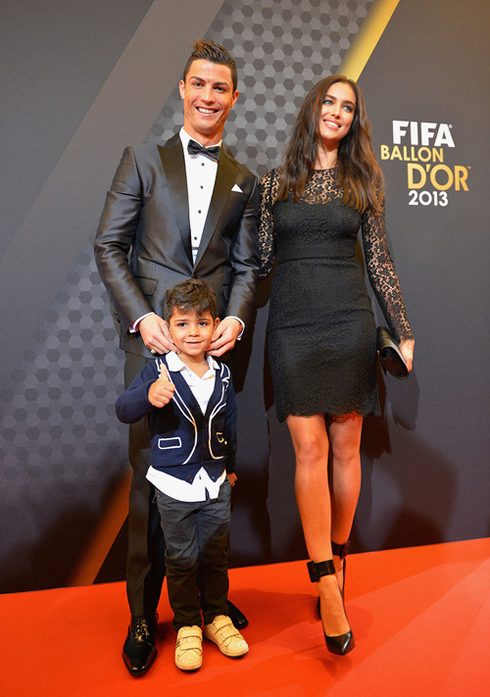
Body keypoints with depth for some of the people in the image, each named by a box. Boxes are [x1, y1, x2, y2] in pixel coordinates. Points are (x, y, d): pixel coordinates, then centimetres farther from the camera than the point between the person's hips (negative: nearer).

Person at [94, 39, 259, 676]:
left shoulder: (244, 181, 16)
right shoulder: (143, 161, 9)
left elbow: (245, 265, 13)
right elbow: (109, 246, 3)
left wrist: (236, 317, -6)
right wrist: (140, 316, -9)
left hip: (214, 337, 2)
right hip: (153, 335, -2)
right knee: (150, 470, 1)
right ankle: (143, 613, 16)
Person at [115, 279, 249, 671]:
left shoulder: (222, 374, 1)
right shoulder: (158, 372, -11)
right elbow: (123, 411, -24)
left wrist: (231, 466, 21)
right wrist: (148, 396, -45)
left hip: (215, 482, 3)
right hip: (174, 484, -3)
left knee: (216, 554, 14)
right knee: (181, 559, 9)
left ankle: (217, 617, 33)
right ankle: (187, 626, 27)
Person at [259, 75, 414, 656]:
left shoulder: (362, 183, 11)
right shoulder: (275, 182, 11)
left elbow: (378, 263, 10)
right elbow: (262, 259, 11)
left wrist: (403, 332, 7)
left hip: (348, 323, 1)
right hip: (291, 324, 0)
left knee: (345, 447, 4)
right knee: (310, 448, -6)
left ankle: (336, 561, 22)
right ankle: (328, 586, 1)